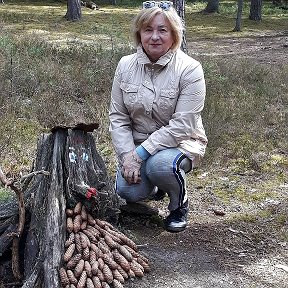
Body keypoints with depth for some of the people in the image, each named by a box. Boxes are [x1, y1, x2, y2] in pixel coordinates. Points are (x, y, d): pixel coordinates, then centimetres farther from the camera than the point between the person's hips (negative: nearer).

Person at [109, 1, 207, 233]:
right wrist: (127, 155, -16)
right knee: (128, 191, -20)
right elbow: (118, 117, -1)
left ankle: (180, 204, -2)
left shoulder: (189, 70, -17)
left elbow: (181, 125, -22)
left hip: (180, 142, -4)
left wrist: (141, 153, -25)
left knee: (159, 164, -36)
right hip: (137, 144, 4)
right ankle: (154, 187, 19)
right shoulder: (126, 66, -3)